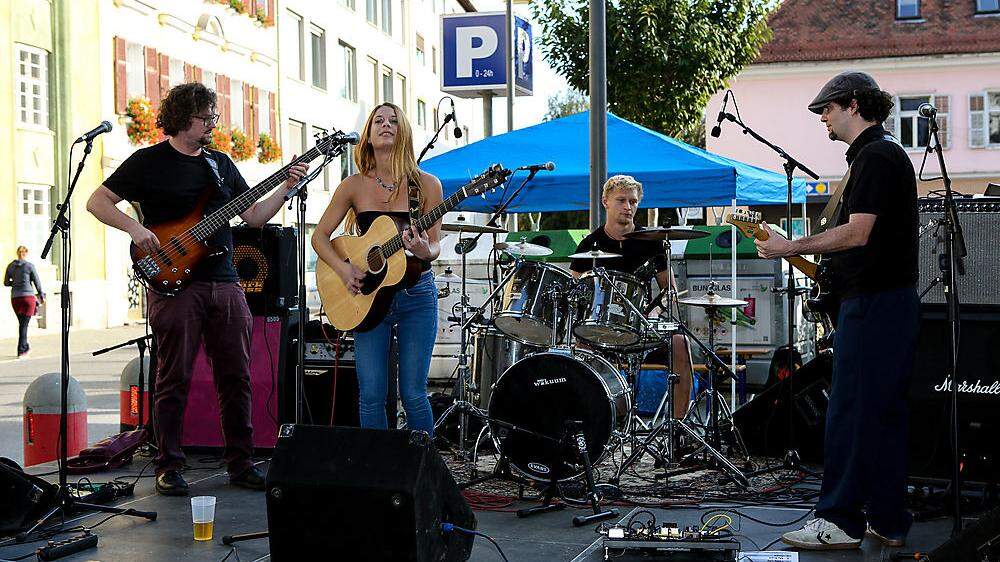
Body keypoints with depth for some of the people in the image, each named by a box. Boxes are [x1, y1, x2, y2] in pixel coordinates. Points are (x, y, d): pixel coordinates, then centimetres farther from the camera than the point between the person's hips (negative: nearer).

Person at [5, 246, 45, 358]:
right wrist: (41, 295, 13)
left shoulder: (10, 266, 5)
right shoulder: (29, 266, -4)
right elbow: (37, 282, 0)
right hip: (28, 296, -3)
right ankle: (21, 351, -7)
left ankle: (25, 346, 28)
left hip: (15, 297, 4)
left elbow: (6, 283, 11)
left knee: (22, 323, 19)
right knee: (24, 324, -3)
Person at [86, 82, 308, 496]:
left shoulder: (221, 163, 17)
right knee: (175, 379, -2)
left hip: (225, 283, 5)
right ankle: (169, 468, 7)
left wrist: (286, 187, 3)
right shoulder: (149, 162, 2)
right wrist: (135, 228, -15)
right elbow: (97, 202, 0)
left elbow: (254, 216, 17)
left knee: (236, 376, 5)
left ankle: (240, 463, 13)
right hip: (175, 285, -5)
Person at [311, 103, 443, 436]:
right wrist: (341, 267, -11)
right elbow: (320, 235, 6)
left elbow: (435, 244, 1)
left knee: (413, 395, -1)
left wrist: (424, 251, -23)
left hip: (416, 294, -1)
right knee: (371, 395, -1)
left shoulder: (426, 184, 0)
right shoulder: (354, 186, 2)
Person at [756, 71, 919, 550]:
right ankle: (888, 521, 17)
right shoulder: (883, 152, 19)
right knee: (883, 413, 12)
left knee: (850, 412, -7)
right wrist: (818, 257, 20)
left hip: (872, 304, -11)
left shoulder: (875, 156, -13)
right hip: (887, 300, 11)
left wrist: (791, 248, -17)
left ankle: (839, 520, -3)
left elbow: (857, 233, -22)